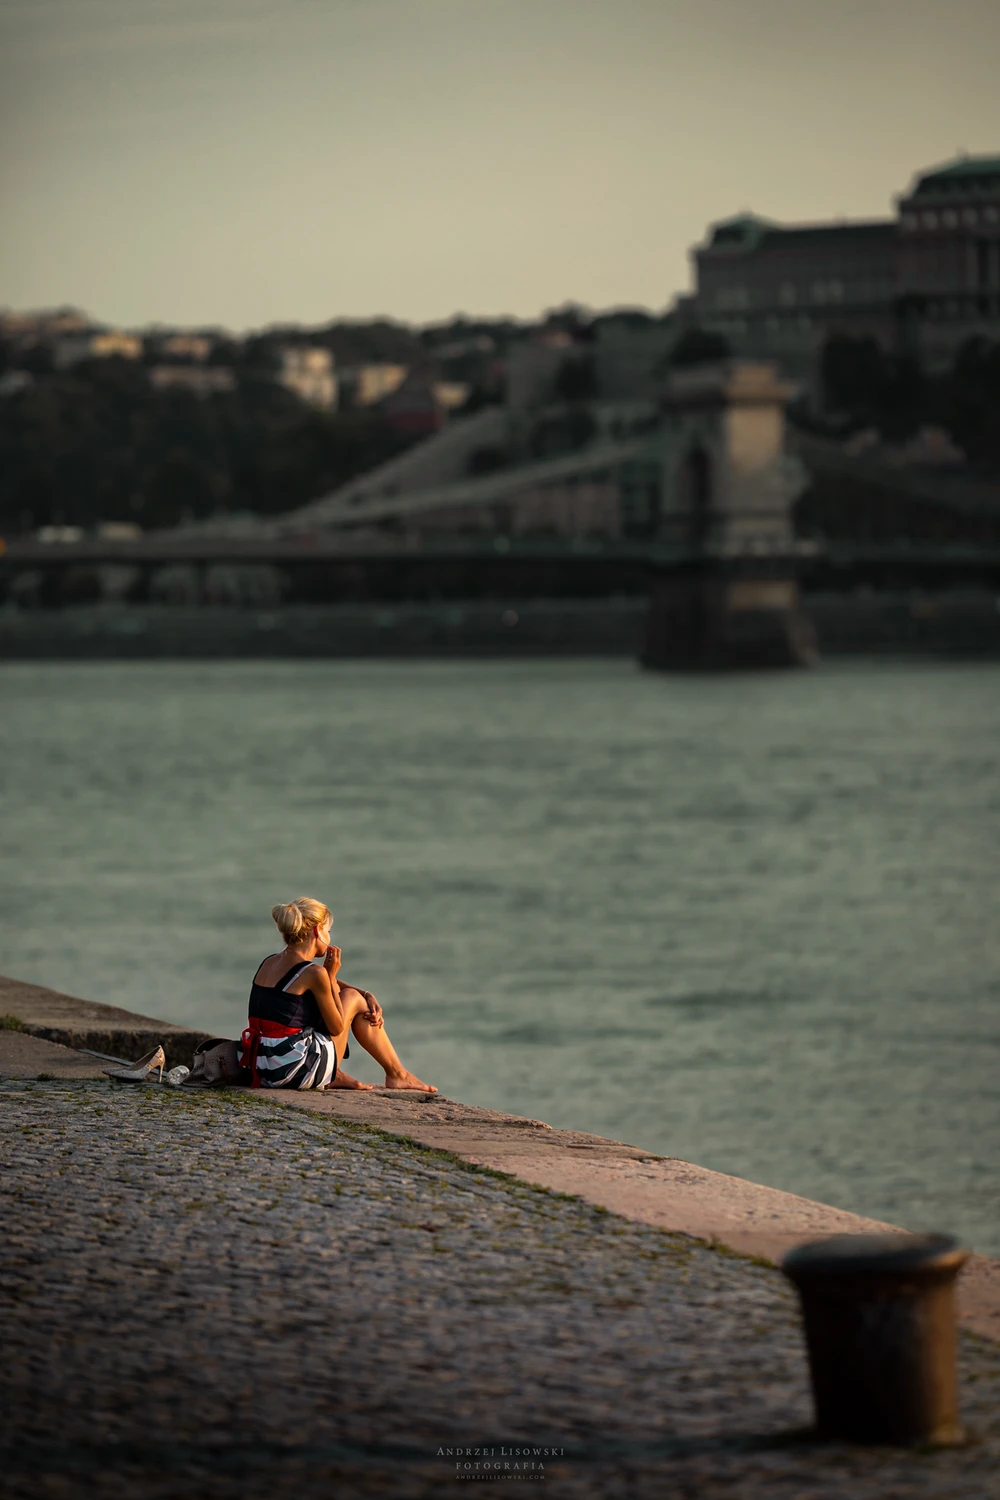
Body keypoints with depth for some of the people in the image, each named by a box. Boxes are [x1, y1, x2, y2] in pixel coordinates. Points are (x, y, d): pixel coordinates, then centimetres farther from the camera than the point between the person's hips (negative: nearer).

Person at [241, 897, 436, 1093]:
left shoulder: (269, 964, 10)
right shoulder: (313, 973, -14)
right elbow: (337, 1027, -2)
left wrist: (368, 997, 18)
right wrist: (331, 975, 3)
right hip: (299, 1074, -8)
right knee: (353, 998, 13)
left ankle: (335, 1076, 25)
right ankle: (398, 1074, 26)